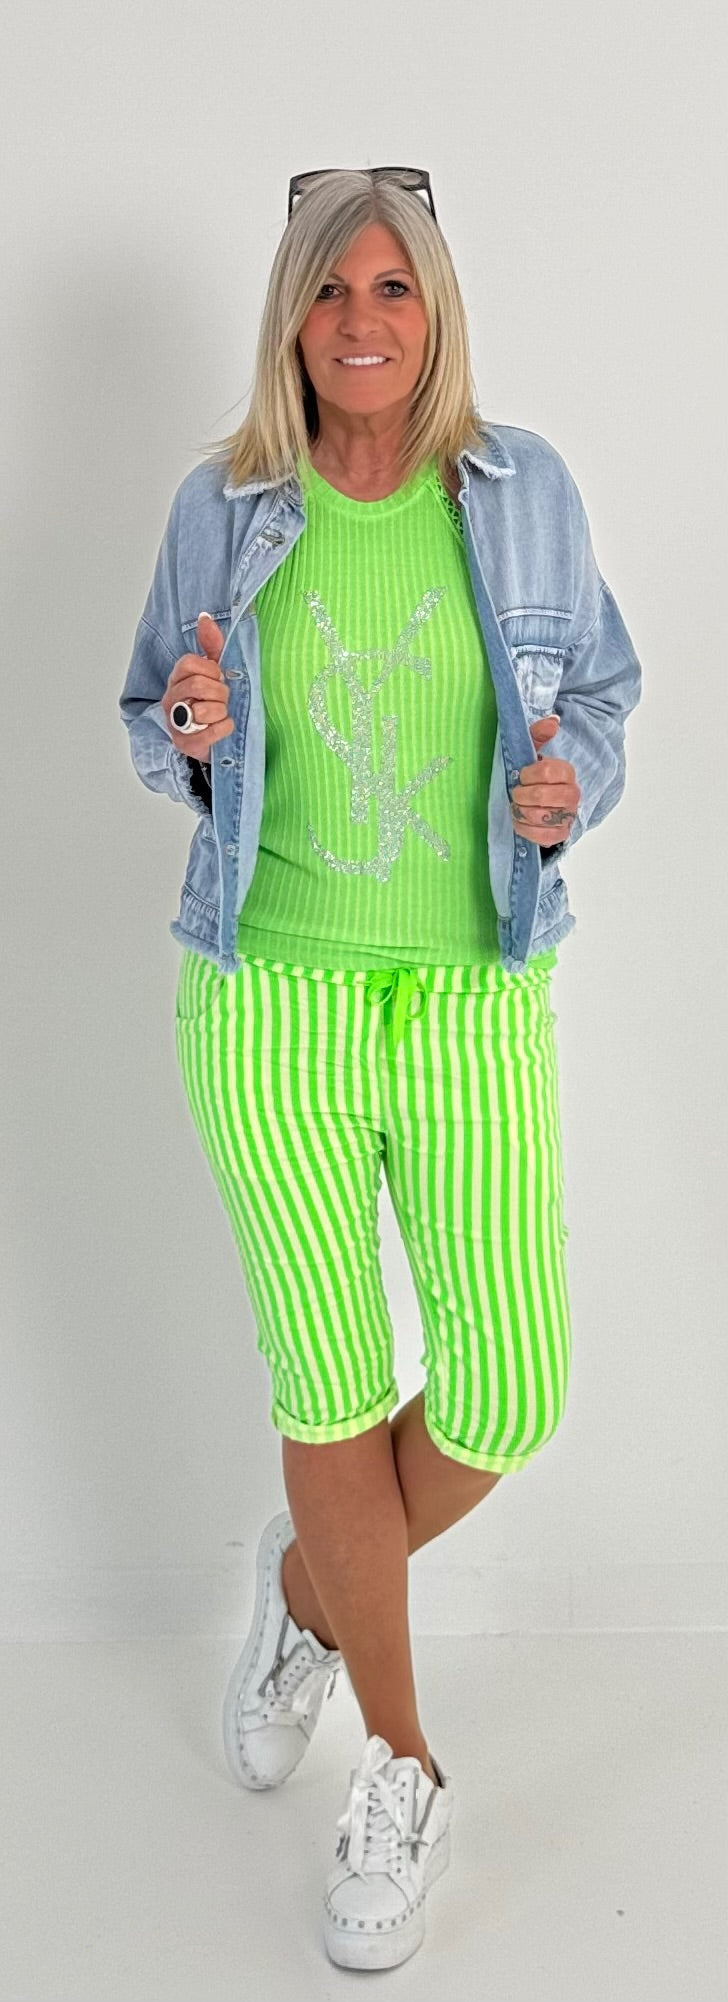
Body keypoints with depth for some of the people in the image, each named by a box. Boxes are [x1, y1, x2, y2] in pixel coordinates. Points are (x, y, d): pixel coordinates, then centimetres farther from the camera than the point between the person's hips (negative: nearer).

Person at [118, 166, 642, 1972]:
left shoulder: (524, 489, 1)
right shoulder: (223, 507, 1)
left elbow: (599, 691, 10)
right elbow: (157, 727, 11)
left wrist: (567, 792, -12)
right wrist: (192, 736, -13)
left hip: (473, 1000, 1)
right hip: (269, 993, 0)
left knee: (506, 1401, -2)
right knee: (333, 1389, 5)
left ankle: (310, 1585, 33)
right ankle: (402, 1770, 27)